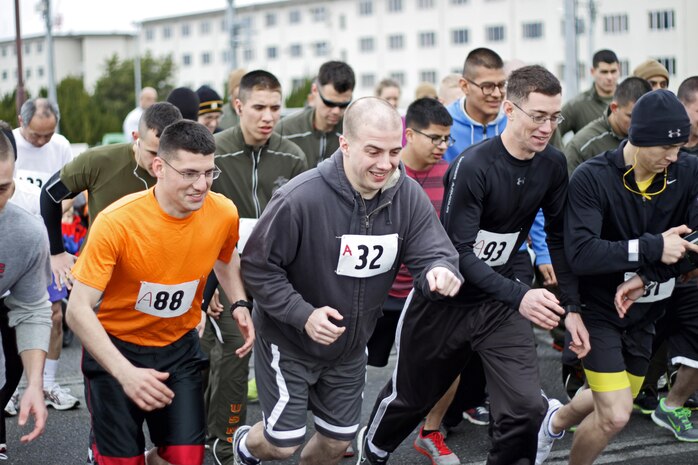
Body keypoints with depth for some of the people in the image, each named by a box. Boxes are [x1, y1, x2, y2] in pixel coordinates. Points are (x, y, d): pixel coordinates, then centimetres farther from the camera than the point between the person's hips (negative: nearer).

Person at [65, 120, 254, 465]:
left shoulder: (224, 213, -13)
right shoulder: (116, 221, -25)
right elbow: (78, 310, -23)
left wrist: (239, 304, -3)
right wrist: (125, 373, -33)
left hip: (179, 348, 3)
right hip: (116, 347, -3)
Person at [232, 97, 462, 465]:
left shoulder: (408, 196, -15)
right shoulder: (300, 198, -29)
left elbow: (432, 254, -15)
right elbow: (258, 268, -20)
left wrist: (440, 272, -39)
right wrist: (303, 315, -29)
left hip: (349, 348, 5)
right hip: (289, 342, -5)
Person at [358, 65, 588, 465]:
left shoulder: (553, 165, -7)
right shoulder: (473, 166, -25)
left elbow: (559, 237, 5)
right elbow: (459, 251, -27)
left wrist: (571, 307, -1)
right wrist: (519, 295, -38)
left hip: (502, 301, 4)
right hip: (445, 299, -4)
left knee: (527, 408, -13)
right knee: (410, 396, 17)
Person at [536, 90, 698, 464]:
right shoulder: (591, 178, -21)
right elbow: (580, 254, -29)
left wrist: (645, 277, -27)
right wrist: (652, 247, -32)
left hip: (645, 311, 5)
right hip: (599, 308, -5)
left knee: (613, 405, 20)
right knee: (615, 416, -11)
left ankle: (557, 420, 52)